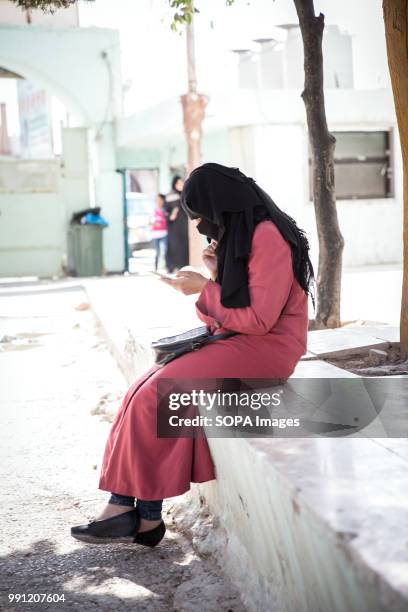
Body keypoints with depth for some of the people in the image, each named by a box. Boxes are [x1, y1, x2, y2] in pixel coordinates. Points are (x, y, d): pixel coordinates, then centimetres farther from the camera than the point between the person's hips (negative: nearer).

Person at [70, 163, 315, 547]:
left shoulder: (267, 237, -13)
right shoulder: (238, 236, 17)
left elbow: (259, 319, -17)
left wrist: (204, 289, -9)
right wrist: (217, 275, 1)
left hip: (266, 349, -9)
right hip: (235, 343, 9)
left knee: (158, 392, -20)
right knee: (149, 389, -12)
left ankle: (132, 509, -8)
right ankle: (143, 515, -17)